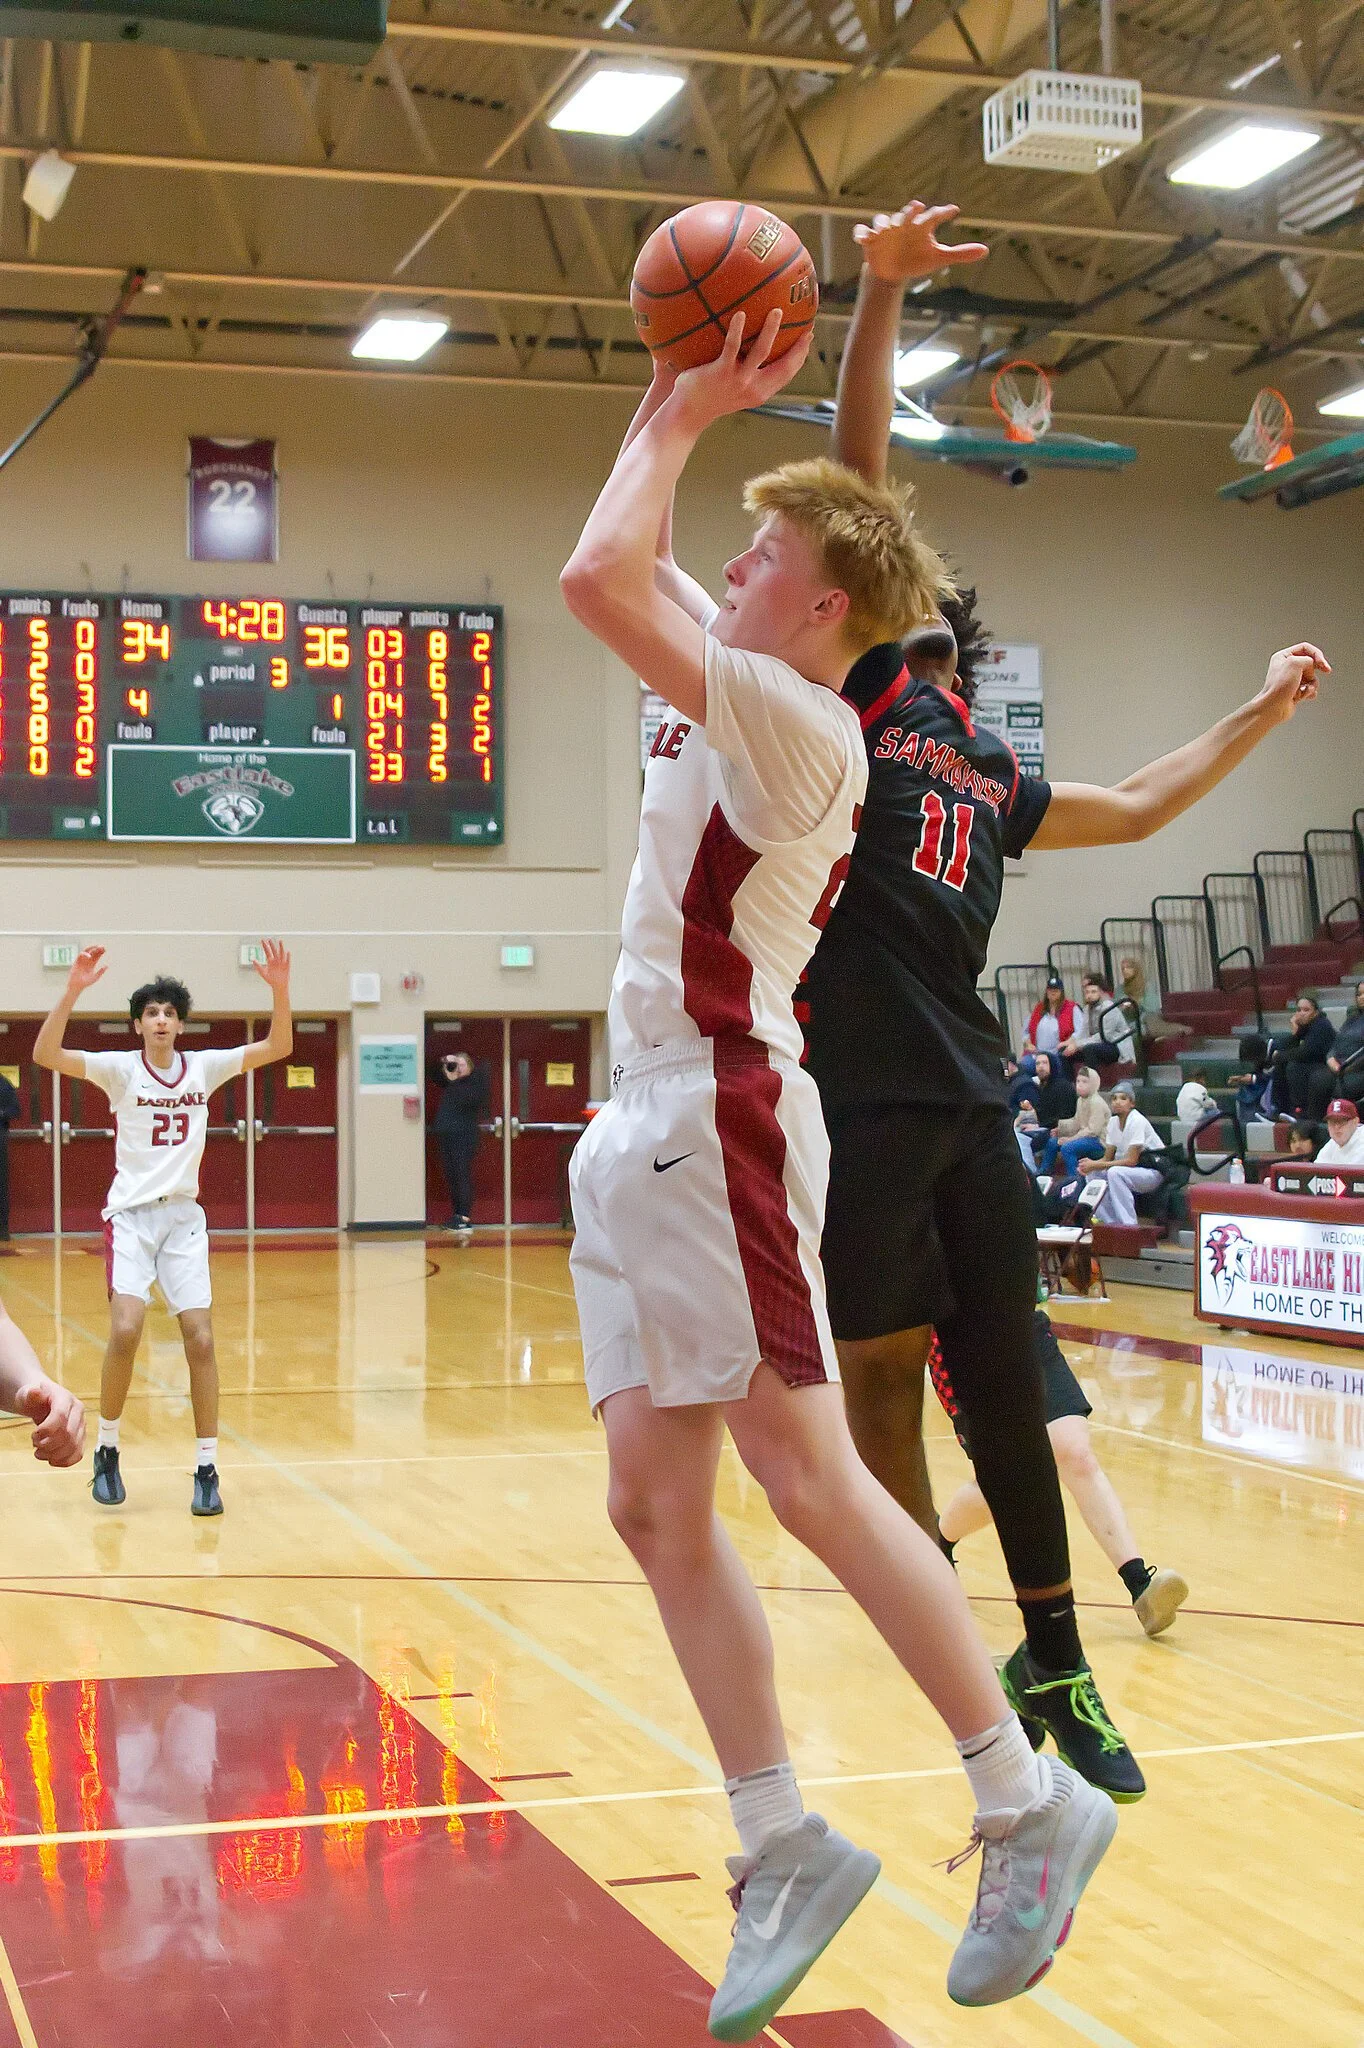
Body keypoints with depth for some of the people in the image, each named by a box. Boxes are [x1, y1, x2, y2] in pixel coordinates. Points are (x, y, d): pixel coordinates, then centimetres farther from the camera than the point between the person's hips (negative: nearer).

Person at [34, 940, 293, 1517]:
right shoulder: (120, 1069, -5)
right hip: (130, 1214, -2)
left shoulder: (204, 1067, 3)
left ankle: (207, 1469, 3)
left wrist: (279, 990, -18)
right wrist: (73, 990, -30)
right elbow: (46, 1054, -18)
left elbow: (278, 1047, -2)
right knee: (126, 1330, -18)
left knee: (200, 1339, -6)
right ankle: (107, 1451, 4)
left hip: (183, 1216, 2)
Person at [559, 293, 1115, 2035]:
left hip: (719, 1121, -9)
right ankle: (782, 1849, 11)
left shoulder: (801, 721, -9)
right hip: (642, 1130, 9)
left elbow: (598, 579, -18)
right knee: (655, 1508, 5)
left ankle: (1029, 1804, 1)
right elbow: (631, 574, 30)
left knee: (808, 1479, -9)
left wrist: (682, 419, -5)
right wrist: (673, 406, 20)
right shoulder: (744, 706, 17)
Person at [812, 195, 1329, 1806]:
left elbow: (1134, 809, 36)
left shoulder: (991, 776, 20)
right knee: (879, 1375, -1)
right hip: (860, 1087, -5)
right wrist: (879, 297, -12)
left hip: (967, 1096, 5)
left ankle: (1054, 1661, 18)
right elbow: (853, 477, -5)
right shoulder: (855, 686, 5)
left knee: (1002, 1382, 8)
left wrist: (1258, 716, 39)